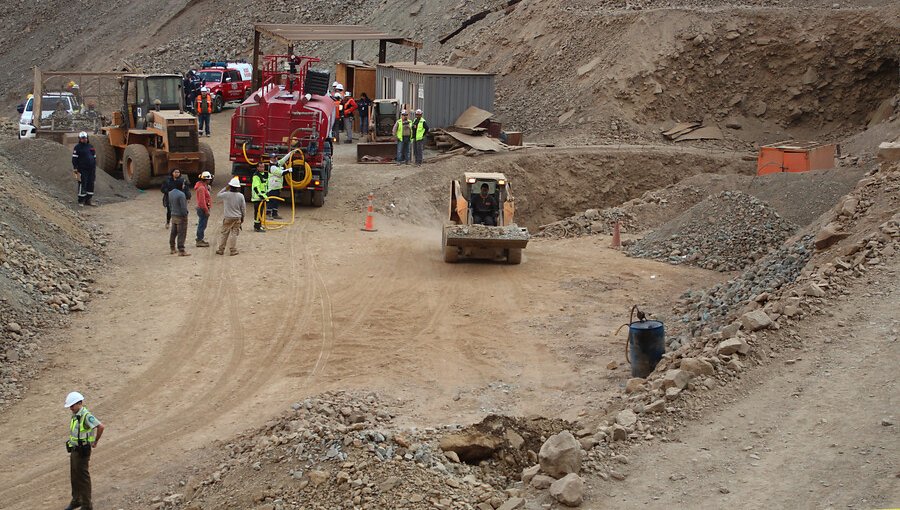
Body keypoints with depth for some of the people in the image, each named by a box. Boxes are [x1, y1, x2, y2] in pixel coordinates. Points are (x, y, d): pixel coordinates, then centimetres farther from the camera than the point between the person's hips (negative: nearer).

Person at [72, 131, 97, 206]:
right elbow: (74, 159, -6)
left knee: (90, 185, 7)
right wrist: (75, 170, -12)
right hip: (82, 170, -6)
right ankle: (81, 201, 0)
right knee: (82, 185, -7)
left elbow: (94, 158, 20)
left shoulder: (91, 147, 14)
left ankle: (88, 200, 15)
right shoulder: (77, 147, -3)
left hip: (91, 169, 6)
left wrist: (94, 169, 17)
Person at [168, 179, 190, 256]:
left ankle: (172, 248, 27)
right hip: (180, 216, -9)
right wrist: (185, 215, -11)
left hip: (173, 215, 9)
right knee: (181, 234, -4)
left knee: (173, 232, 17)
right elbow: (183, 207, -20)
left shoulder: (170, 193, 6)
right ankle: (181, 251, -3)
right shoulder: (181, 194, -21)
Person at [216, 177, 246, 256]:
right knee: (234, 234, 6)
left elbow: (218, 195, 9)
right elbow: (243, 208, -1)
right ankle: (233, 250, 7)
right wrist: (242, 217, 12)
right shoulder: (240, 196, -8)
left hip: (227, 217, 0)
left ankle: (221, 250, 15)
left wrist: (225, 188, 10)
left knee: (224, 233, 10)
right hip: (237, 218, 1)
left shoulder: (226, 195, -13)